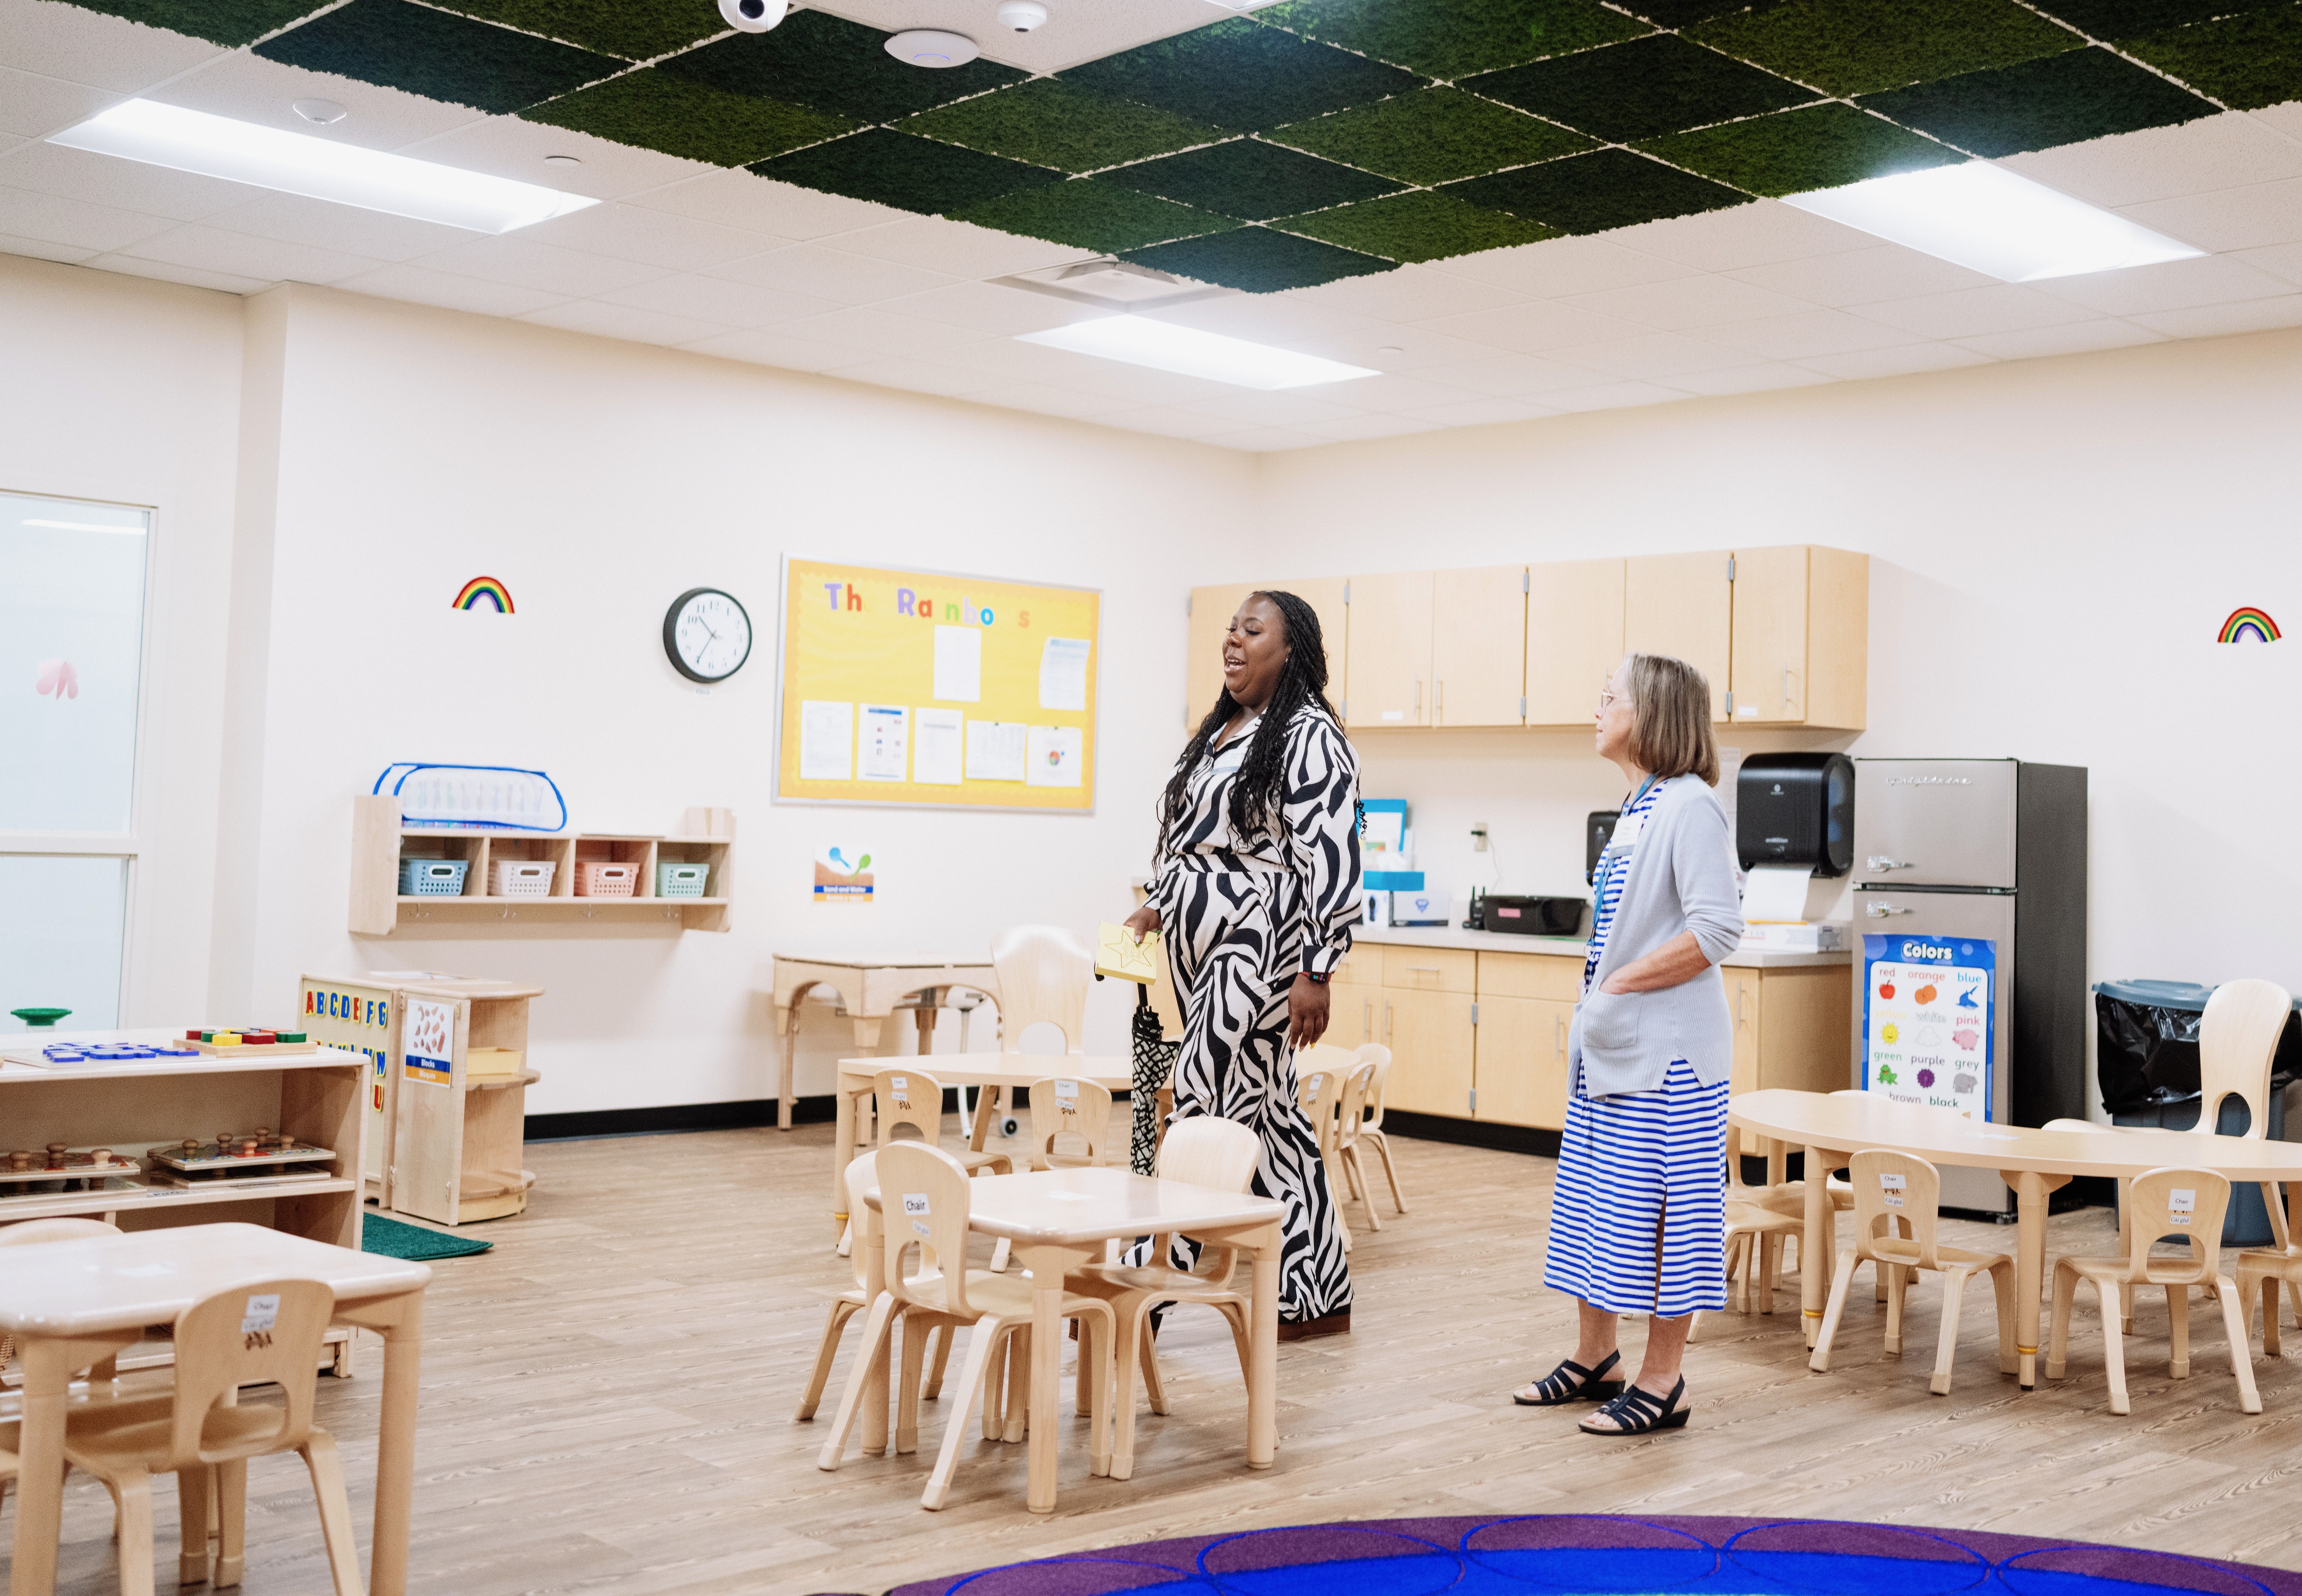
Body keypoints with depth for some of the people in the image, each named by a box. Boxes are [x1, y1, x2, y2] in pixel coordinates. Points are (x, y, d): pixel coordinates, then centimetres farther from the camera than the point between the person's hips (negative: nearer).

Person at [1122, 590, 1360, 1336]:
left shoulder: (1310, 737, -10)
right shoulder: (1218, 731, 18)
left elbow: (1332, 862, -16)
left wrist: (1316, 974, -20)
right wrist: (1156, 906, 17)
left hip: (1259, 946, -9)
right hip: (1202, 945, 9)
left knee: (1205, 1105, -9)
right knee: (1266, 1113, 10)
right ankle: (1319, 1297, 18)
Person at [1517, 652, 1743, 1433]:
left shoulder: (1690, 805, -14)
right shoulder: (1637, 807, 13)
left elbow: (1716, 929, -22)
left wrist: (1621, 986, -18)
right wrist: (1591, 1013, 10)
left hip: (1665, 1046, -9)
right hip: (1611, 1043, 10)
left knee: (1659, 1207, -1)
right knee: (1593, 1195, 15)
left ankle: (1662, 1382, 9)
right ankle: (1594, 1359, 28)